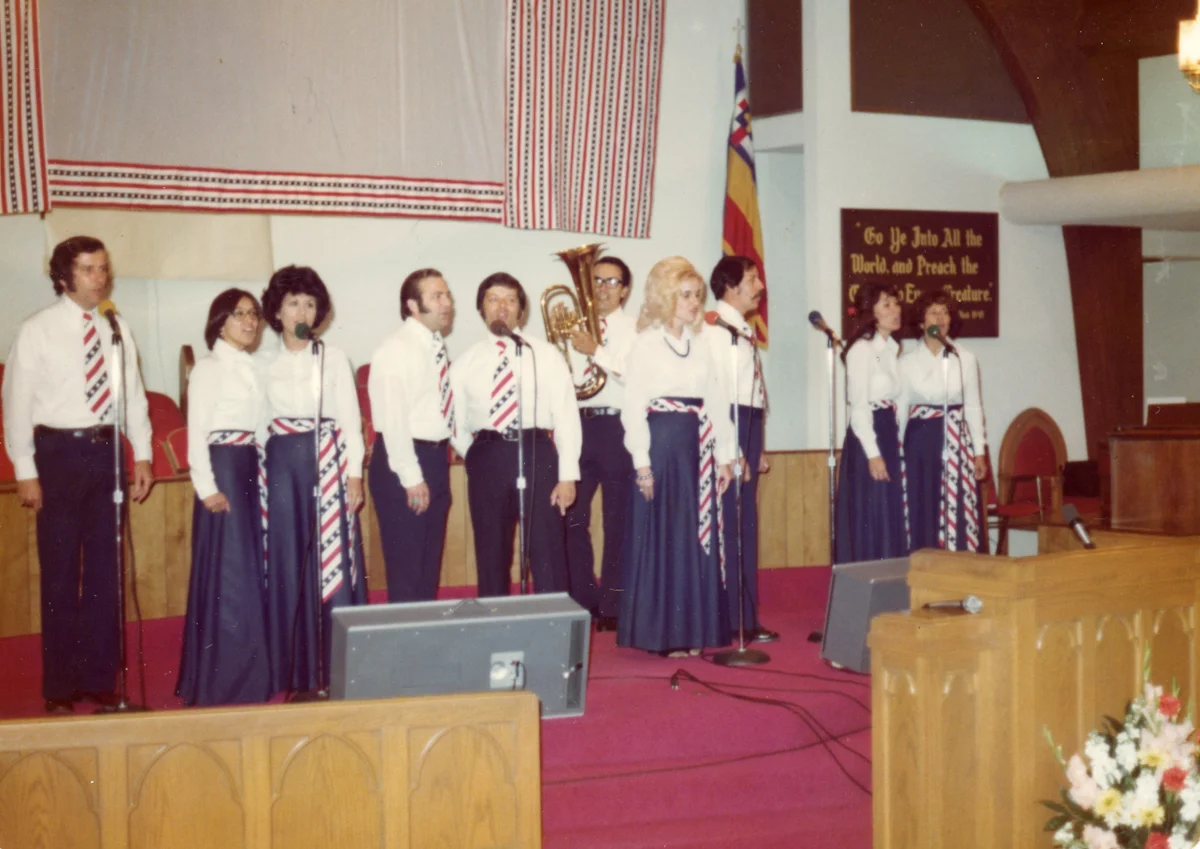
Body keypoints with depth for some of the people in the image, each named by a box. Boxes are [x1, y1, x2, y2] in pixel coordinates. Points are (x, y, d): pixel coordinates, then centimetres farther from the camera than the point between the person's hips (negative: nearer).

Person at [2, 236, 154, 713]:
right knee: (60, 571, 3)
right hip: (59, 451, -3)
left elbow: (133, 392, 9)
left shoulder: (116, 329, 5)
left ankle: (100, 678, 21)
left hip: (106, 450, 3)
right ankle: (59, 686, 14)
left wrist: (142, 455, 5)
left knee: (105, 567, 9)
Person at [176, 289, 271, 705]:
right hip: (222, 467, -7)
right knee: (227, 572, -5)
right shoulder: (209, 367, -7)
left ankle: (248, 674, 20)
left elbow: (257, 426, 11)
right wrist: (208, 488, -17)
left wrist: (261, 471, 2)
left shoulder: (253, 368, 13)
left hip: (252, 470, 8)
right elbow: (196, 432, -12)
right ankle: (223, 680, 3)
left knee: (251, 570, 11)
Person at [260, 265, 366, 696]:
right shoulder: (268, 366, 10)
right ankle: (297, 672, 11)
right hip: (282, 464, 2)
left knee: (333, 558, -3)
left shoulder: (333, 358, 4)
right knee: (288, 563, 4)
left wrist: (354, 474, -6)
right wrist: (263, 473, 0)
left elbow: (350, 417, 1)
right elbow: (262, 422, 9)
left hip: (327, 460, -2)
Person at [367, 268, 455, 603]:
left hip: (436, 456, 9)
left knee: (430, 561, 16)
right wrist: (411, 477, -21)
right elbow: (393, 420, -20)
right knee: (406, 564, -1)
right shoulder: (397, 349, -16)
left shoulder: (437, 347, 11)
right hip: (405, 459, -9)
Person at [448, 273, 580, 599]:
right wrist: (478, 459, 6)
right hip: (487, 458, 1)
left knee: (548, 554, 1)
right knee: (491, 556, 9)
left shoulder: (546, 355, 4)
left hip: (537, 453, -1)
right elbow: (456, 424, 14)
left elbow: (566, 415, -1)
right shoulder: (465, 363, 9)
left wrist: (567, 475, -7)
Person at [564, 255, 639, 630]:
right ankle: (582, 599, 18)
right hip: (578, 424, 4)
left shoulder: (633, 329, 1)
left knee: (617, 520, 3)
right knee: (572, 517, 4)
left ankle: (612, 606, 12)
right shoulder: (575, 325, 14)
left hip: (617, 427, -4)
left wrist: (598, 351, -21)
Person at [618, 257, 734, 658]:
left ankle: (695, 630, 16)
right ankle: (662, 634, 7)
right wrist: (642, 462, -15)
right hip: (662, 447, -5)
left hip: (699, 449, 6)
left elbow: (717, 403, 12)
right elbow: (633, 409, -9)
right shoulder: (645, 345, -4)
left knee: (699, 538, 7)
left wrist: (724, 456, 7)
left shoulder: (701, 345, 13)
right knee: (663, 538, -1)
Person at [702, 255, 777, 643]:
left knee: (746, 527, 12)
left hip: (748, 431, 10)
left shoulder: (745, 331, 19)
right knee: (727, 526, -6)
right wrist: (731, 449, -20)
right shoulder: (713, 328, -12)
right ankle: (727, 622, 0)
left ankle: (746, 618, 19)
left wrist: (758, 448, 19)